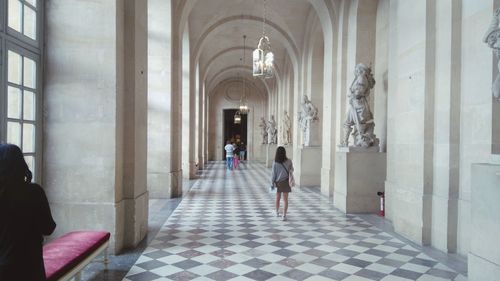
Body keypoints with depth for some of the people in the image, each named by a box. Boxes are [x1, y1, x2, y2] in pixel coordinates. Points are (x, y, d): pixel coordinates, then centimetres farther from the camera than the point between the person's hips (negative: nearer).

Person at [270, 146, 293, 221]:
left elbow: (273, 174, -8)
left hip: (277, 182, 1)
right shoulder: (288, 161, -9)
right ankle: (284, 215, -3)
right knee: (285, 199, 4)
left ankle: (277, 212, 36)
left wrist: (272, 183, 1)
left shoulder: (275, 163, -11)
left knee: (278, 198, 19)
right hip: (285, 182, -1)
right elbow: (291, 170, 8)